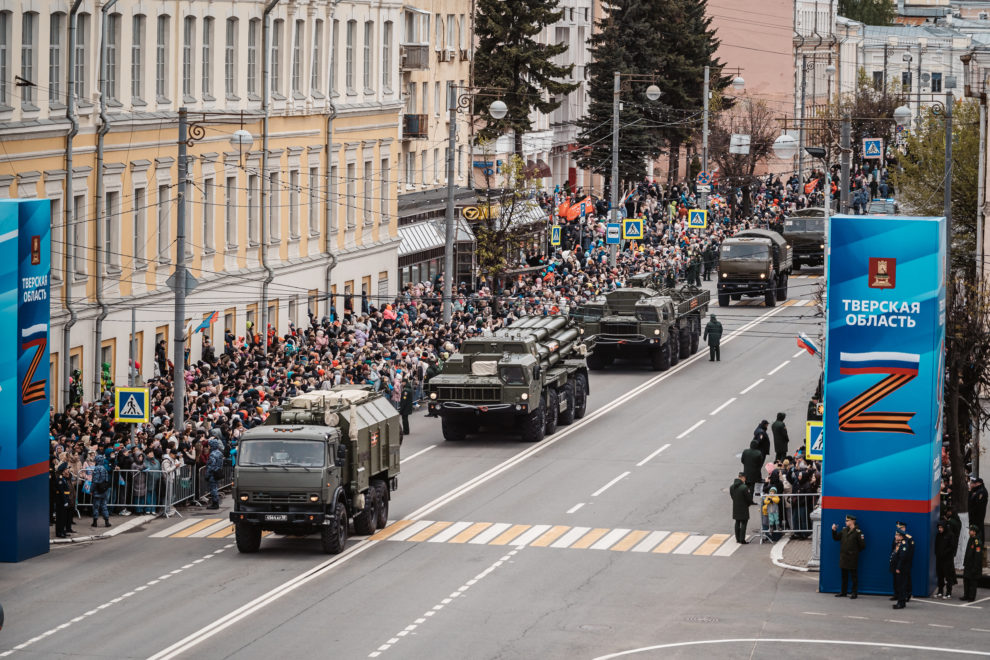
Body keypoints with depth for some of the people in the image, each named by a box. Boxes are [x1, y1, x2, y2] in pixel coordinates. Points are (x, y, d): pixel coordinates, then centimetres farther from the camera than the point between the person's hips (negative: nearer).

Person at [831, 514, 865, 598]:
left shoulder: (857, 532, -8)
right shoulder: (844, 530, 9)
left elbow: (862, 545, -7)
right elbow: (836, 538, 15)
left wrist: (856, 551, 2)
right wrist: (834, 531, 0)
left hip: (852, 557, -6)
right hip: (843, 557, 6)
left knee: (853, 575, 0)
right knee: (844, 575, 12)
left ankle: (854, 593, 4)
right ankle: (843, 592, 19)